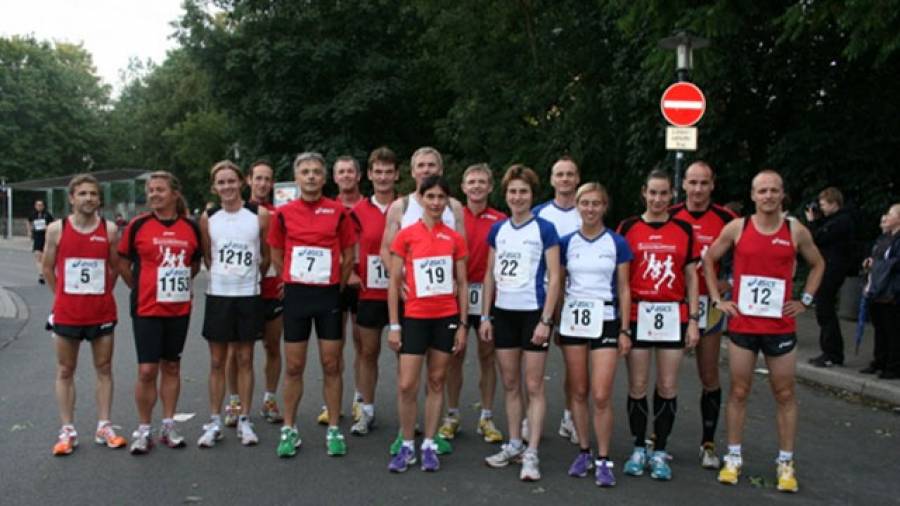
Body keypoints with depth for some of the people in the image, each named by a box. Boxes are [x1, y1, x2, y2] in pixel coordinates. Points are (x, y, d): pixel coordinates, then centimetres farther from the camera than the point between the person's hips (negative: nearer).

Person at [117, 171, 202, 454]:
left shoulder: (190, 227, 2)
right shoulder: (138, 225, -4)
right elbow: (123, 264, 4)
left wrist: (179, 283, 8)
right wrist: (140, 288, 4)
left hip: (179, 309, 3)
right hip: (147, 309, -3)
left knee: (171, 367, 11)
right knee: (147, 370, -3)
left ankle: (168, 426, 22)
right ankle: (143, 430, 11)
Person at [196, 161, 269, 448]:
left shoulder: (259, 215, -5)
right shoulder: (208, 218, 0)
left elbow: (267, 255, 5)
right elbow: (206, 257, 12)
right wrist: (222, 275, 10)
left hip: (248, 295, -1)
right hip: (217, 295, 1)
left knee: (245, 360, 7)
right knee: (217, 362, 6)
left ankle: (244, 421, 16)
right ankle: (214, 423, 15)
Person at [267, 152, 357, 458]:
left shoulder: (339, 212, 0)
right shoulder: (284, 213, 2)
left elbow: (349, 255, 6)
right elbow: (276, 255, 11)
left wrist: (336, 285, 5)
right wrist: (293, 282, 8)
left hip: (329, 295, -1)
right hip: (296, 295, 1)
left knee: (332, 365, 4)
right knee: (293, 367, 6)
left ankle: (334, 430, 15)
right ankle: (289, 430, 17)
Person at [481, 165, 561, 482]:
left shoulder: (544, 229, -5)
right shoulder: (497, 230, 9)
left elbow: (554, 277, -8)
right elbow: (490, 276, 13)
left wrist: (546, 320, -14)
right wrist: (485, 316, 8)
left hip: (533, 313, -5)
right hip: (503, 313, 5)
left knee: (533, 387, -1)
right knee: (510, 384, 12)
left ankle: (531, 454, 3)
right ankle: (514, 445, 23)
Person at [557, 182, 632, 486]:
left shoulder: (617, 243, -1)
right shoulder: (566, 243, 4)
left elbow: (624, 289, 1)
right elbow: (558, 285, 9)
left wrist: (624, 330, -2)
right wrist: (555, 324, 6)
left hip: (605, 321, -2)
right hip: (573, 320, 2)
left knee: (601, 396, -7)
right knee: (578, 392, 8)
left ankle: (603, 460, 6)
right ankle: (584, 452, 21)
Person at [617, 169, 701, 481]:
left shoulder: (684, 230, 7)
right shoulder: (628, 228, 3)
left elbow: (691, 277, 9)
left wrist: (693, 319, 2)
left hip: (673, 316, 1)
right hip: (637, 315, -1)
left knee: (668, 388, 3)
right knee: (637, 387, 3)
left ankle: (660, 452, 16)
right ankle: (639, 449, 18)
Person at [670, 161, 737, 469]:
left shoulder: (725, 218, -3)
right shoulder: (670, 217, 1)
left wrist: (729, 283, -7)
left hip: (708, 304, -1)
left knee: (710, 377, 5)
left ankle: (708, 443, 15)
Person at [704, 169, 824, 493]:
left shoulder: (796, 231, 0)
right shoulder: (737, 228, -1)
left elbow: (818, 264, 15)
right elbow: (708, 260, 9)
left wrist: (805, 300, 5)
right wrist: (717, 299, 2)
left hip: (781, 327, 0)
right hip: (742, 324, 0)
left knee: (784, 394, 7)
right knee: (738, 392, 6)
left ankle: (786, 463, 17)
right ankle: (733, 458, 17)